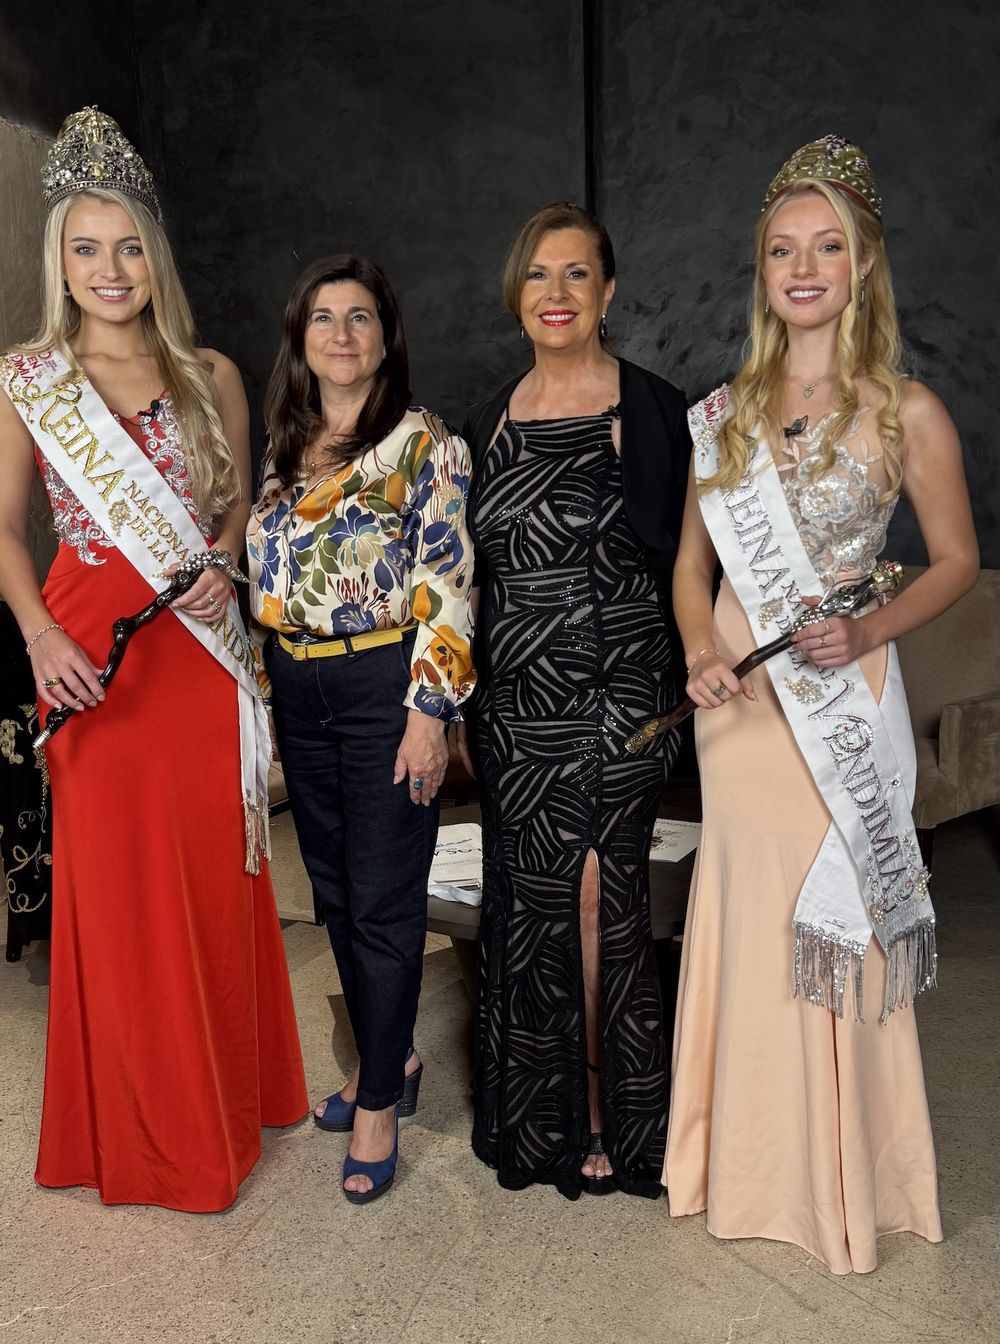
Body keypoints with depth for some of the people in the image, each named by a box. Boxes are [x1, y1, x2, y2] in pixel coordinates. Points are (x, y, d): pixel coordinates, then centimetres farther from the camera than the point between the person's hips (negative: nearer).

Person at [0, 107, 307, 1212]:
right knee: (113, 879, 3)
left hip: (202, 650, 2)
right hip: (91, 652, -2)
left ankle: (224, 1096, 28)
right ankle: (133, 1120, 23)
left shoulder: (210, 376, 8)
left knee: (214, 872, 7)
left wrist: (222, 564, -5)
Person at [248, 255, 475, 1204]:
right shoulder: (283, 447, 13)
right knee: (333, 888, 14)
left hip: (384, 685, -6)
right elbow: (264, 573, 17)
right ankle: (388, 1056, 33)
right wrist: (270, 685, 14)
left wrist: (430, 707, -17)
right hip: (295, 690, 7)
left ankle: (379, 1103, 14)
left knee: (383, 900, 0)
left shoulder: (424, 441, -5)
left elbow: (446, 583, -12)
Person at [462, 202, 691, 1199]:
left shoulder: (649, 410, -3)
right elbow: (481, 576, 14)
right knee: (523, 908, 10)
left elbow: (680, 564, -4)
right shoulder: (491, 421, 11)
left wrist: (678, 697, -12)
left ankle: (607, 1117, 21)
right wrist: (462, 707, 12)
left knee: (600, 905, 1)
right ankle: (537, 1119, 28)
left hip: (612, 703, -4)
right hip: (513, 704, 5)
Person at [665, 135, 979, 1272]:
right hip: (736, 700, 4)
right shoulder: (724, 413, 7)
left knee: (836, 928, 4)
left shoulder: (906, 413, -4)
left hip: (841, 699, -3)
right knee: (747, 916, 12)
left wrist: (868, 630, -15)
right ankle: (750, 1163, 31)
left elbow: (955, 561, 2)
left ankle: (843, 1181, 26)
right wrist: (699, 648, -6)